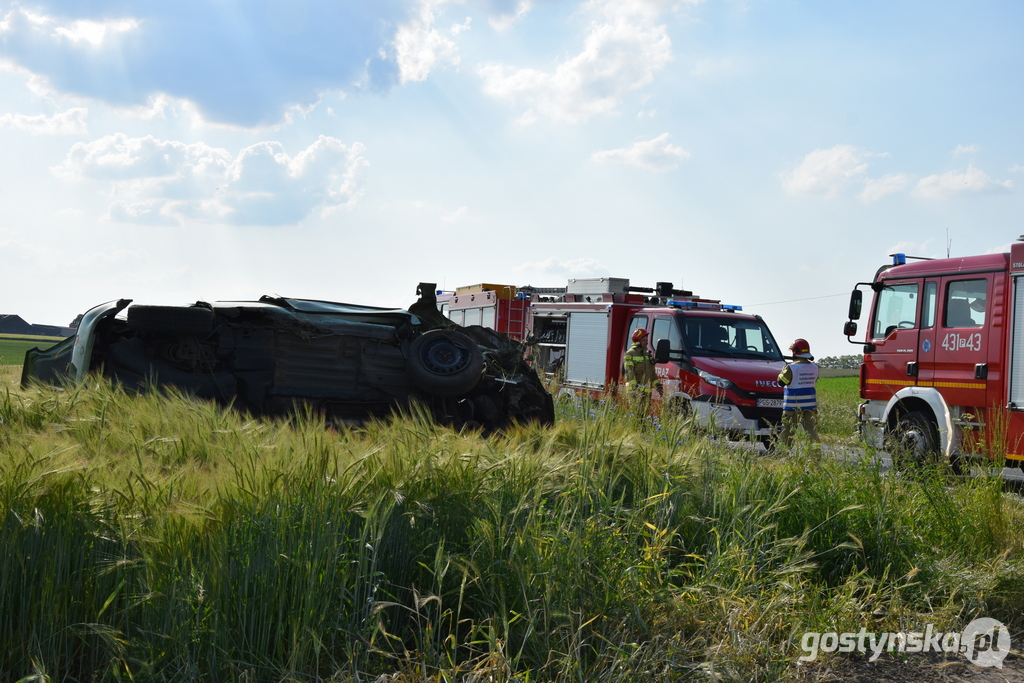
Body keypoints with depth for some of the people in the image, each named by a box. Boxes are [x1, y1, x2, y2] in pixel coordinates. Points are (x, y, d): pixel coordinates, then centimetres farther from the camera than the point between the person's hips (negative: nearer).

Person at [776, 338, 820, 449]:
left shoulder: (791, 368, -15)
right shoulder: (814, 367, 4)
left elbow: (781, 381, -10)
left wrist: (784, 369, 8)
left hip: (793, 403, -5)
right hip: (810, 401, 5)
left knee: (788, 428, 5)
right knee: (811, 427, 9)